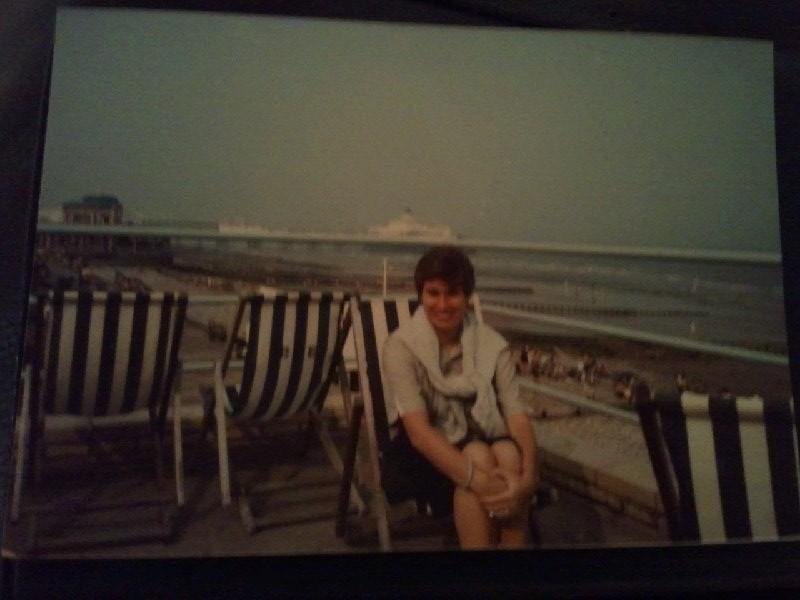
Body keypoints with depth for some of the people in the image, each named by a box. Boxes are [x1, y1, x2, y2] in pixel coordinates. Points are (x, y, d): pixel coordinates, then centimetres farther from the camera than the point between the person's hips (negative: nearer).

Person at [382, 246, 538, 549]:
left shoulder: (493, 345, -6)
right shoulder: (401, 346, -16)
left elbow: (517, 414, -14)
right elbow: (418, 430, -25)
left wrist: (527, 477, -33)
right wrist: (476, 479, -38)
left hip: (483, 439, 3)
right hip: (422, 450, -3)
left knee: (510, 454, -31)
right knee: (479, 457, -33)